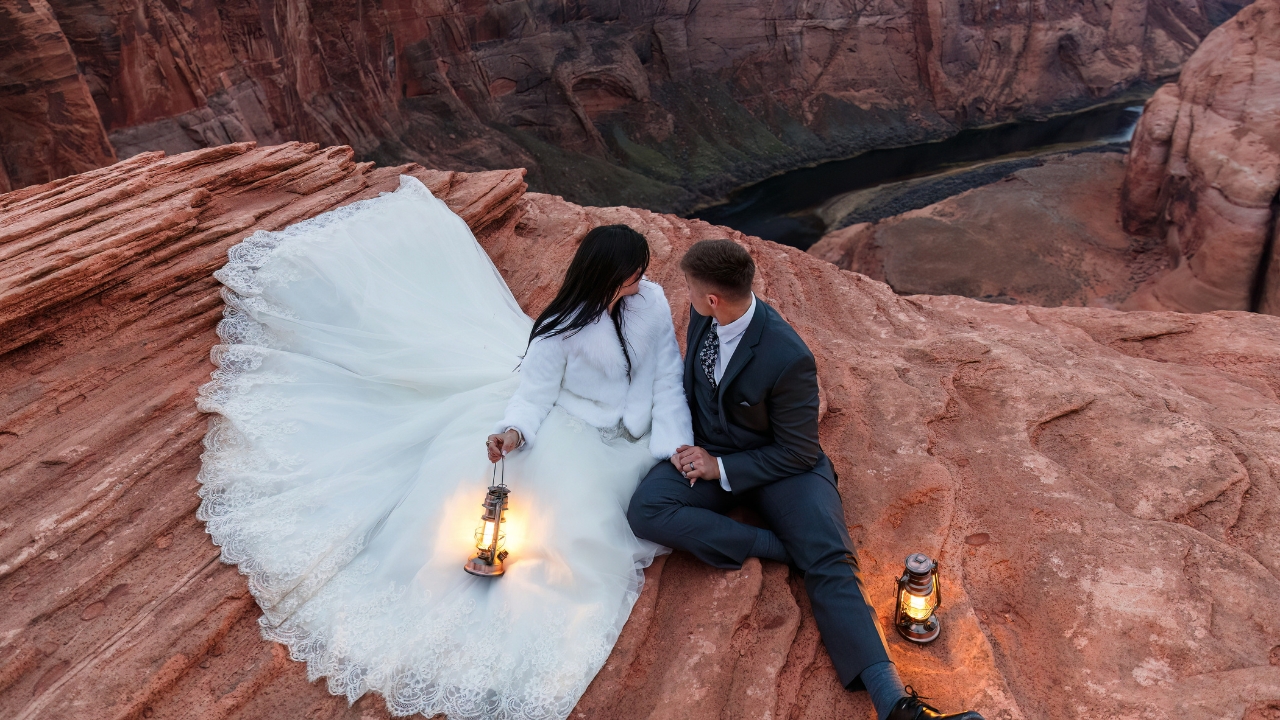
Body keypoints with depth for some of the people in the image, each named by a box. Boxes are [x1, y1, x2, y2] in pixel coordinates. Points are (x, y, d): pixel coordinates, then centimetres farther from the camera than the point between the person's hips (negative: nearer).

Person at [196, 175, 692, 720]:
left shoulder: (652, 300, -10)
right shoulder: (563, 327, -19)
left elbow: (668, 381, -5)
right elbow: (534, 392, -14)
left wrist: (678, 444, -14)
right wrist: (514, 431, -36)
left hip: (624, 444, 2)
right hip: (565, 428, -2)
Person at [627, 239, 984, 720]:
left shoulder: (789, 358, -26)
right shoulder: (701, 318, -8)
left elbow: (798, 453, -15)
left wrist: (722, 469, -18)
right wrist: (685, 444, -5)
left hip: (779, 465, -5)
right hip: (706, 453, 5)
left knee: (830, 562, -26)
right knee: (645, 512, -24)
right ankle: (776, 547, -20)